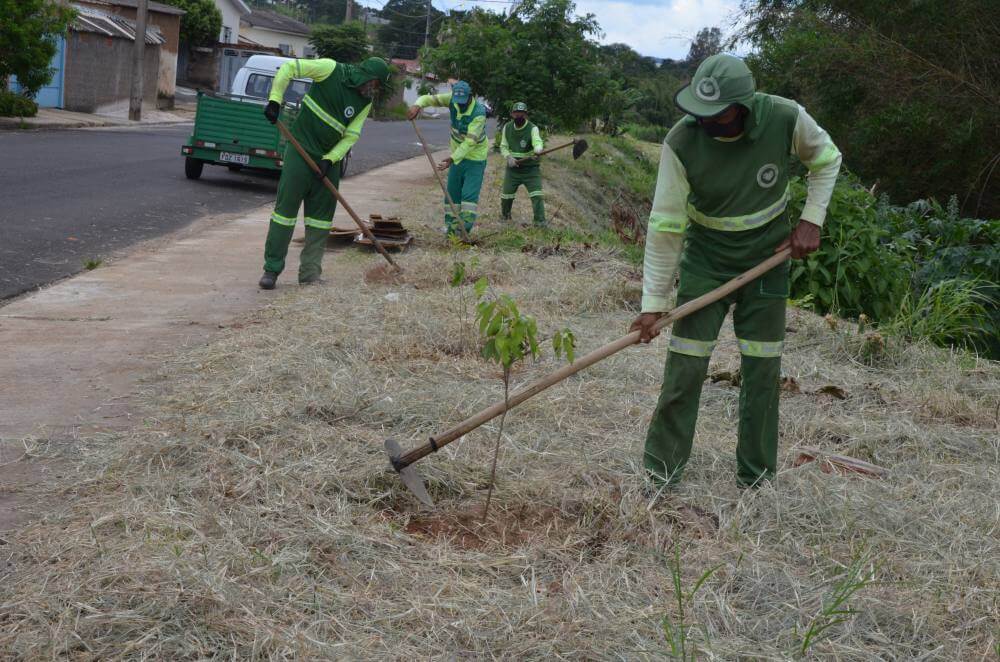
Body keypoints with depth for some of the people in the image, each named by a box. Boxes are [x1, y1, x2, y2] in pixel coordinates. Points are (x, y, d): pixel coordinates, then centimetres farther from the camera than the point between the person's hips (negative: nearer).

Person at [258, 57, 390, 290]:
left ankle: (310, 273, 13)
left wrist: (330, 159, -13)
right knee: (286, 207, -6)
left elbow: (351, 135, 1)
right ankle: (272, 269, 0)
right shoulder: (331, 70, -10)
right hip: (301, 149, -5)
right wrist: (275, 100, -20)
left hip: (330, 158, 5)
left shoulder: (365, 102, 4)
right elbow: (289, 68, -11)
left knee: (322, 217, 5)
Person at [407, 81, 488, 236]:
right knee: (452, 191, 9)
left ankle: (464, 228, -14)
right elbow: (428, 98, -8)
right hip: (457, 154, 6)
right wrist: (418, 105, -32)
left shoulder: (479, 112, -28)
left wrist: (452, 159, -40)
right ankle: (451, 226, 17)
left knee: (469, 193, -13)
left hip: (475, 156, -6)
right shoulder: (452, 100, -11)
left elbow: (470, 141, -32)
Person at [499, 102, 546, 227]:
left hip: (531, 169, -3)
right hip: (513, 168, 3)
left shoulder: (532, 128, -13)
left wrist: (537, 150, -57)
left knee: (537, 195, -15)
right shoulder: (507, 128, 1)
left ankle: (539, 221, -7)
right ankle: (505, 215, 36)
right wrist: (509, 157, -15)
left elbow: (538, 142, -33)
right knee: (507, 195, 9)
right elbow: (503, 146, 6)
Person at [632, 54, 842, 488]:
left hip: (768, 255, 1)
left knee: (763, 367, 2)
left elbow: (826, 159, 2)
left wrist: (811, 220, -8)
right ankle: (661, 470, 6)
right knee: (686, 365, -6)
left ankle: (757, 477, 14)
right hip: (706, 256, -1)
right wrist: (653, 303, -19)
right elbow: (665, 226, -20)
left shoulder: (786, 118, -21)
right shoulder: (681, 142, -25)